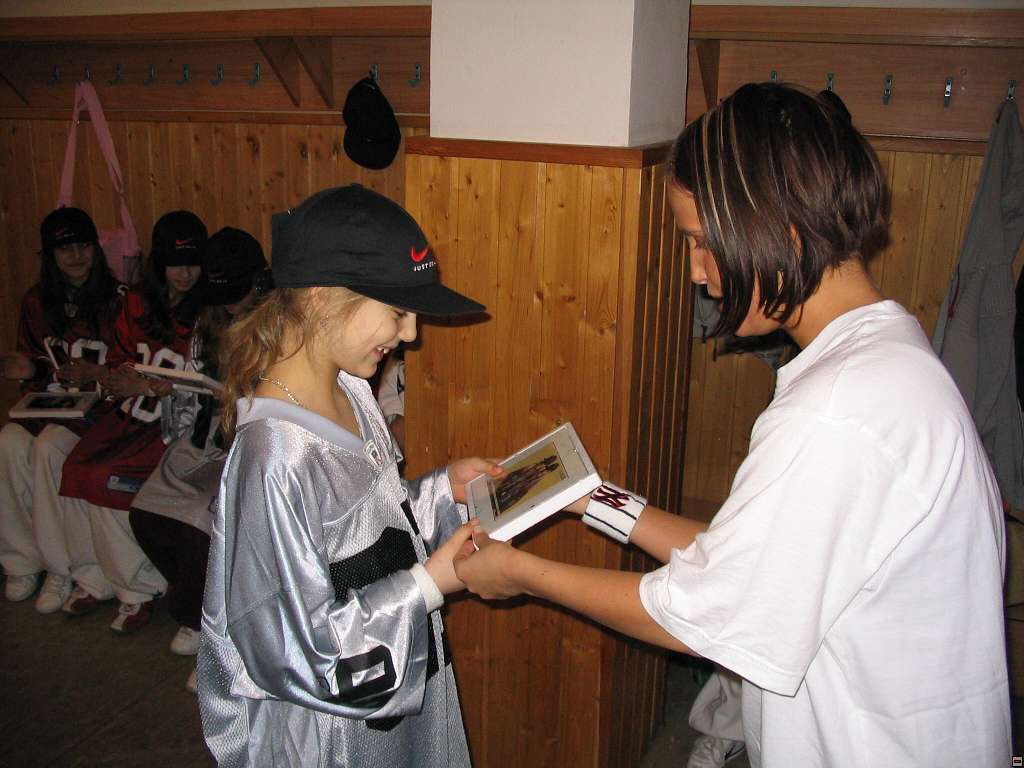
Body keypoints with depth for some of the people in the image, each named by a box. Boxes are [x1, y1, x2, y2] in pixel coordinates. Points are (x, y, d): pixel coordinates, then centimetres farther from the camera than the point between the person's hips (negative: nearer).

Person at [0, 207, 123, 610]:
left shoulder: (117, 299, -4)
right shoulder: (37, 301, 12)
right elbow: (34, 360, 22)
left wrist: (95, 372, -19)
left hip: (99, 402, -5)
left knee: (48, 447, -30)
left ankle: (63, 567, -18)